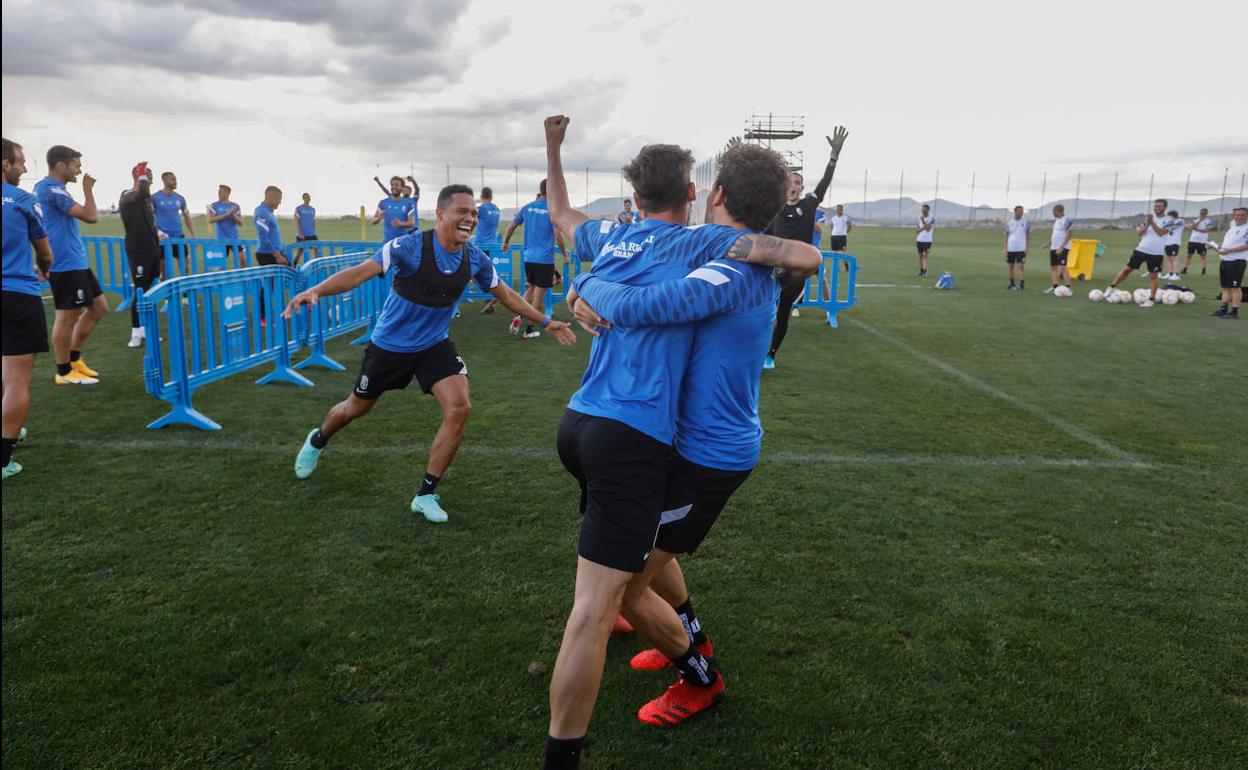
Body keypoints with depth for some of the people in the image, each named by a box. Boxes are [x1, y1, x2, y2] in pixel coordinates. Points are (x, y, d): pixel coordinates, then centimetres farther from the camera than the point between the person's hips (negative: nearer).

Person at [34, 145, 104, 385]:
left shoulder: (48, 188, 16)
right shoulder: (52, 189, -16)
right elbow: (91, 217, -19)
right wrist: (88, 188, -6)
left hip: (76, 261, 10)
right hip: (65, 264, -10)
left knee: (99, 308, 14)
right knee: (67, 317, -2)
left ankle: (74, 358, 24)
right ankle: (64, 372, 8)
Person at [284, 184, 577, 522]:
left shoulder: (475, 259, -10)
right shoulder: (410, 246, -25)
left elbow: (506, 294, 6)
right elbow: (360, 272, -32)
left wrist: (546, 321, 9)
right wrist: (316, 290, -48)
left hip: (435, 345, 3)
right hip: (390, 345, -3)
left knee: (459, 408, -17)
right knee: (357, 407, 17)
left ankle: (426, 495, -1)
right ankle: (317, 441, 54)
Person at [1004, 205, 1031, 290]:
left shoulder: (1026, 223, 2)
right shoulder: (1008, 223, 5)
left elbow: (1028, 235, 6)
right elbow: (1006, 236, 8)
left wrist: (1028, 247, -3)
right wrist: (1005, 249, 1)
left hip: (1021, 249, -2)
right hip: (1010, 249, 2)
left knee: (1021, 266, -9)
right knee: (1011, 266, 8)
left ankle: (1022, 284, -7)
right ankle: (1012, 283, 19)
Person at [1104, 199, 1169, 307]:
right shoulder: (1148, 217, 7)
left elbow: (1161, 233, -19)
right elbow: (1139, 233, -1)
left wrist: (1152, 222, -22)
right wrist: (1147, 225, -17)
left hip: (1156, 253, -3)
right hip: (1141, 249, 3)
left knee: (1153, 276, -1)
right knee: (1127, 269, 5)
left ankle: (1151, 299, 4)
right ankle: (1112, 287, 17)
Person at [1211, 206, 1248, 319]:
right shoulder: (1231, 227, 16)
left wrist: (1229, 251, -23)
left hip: (1237, 261, -8)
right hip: (1225, 260, 8)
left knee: (1235, 287, -6)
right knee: (1225, 287, 11)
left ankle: (1234, 312, -4)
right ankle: (1223, 309, 15)